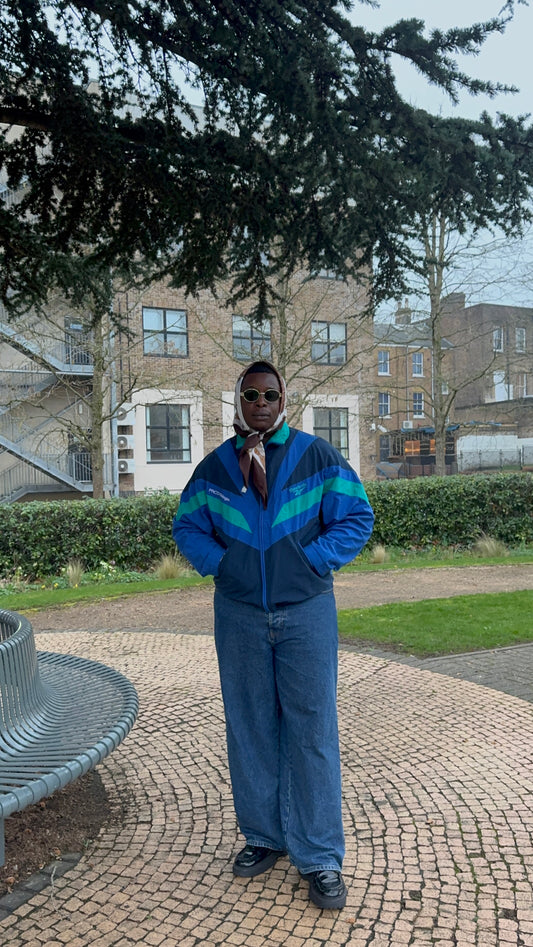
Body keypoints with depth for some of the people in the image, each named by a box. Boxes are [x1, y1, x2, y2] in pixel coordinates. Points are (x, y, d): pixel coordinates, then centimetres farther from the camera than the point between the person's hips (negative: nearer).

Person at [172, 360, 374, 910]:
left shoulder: (317, 456, 0)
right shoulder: (214, 466, 6)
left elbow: (357, 517, 1)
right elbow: (186, 525, 13)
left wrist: (312, 558, -9)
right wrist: (218, 562, -3)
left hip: (307, 611, -2)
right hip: (238, 615, 2)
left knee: (312, 731, 1)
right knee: (250, 729, 11)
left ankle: (319, 858, 16)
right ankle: (264, 837, 30)